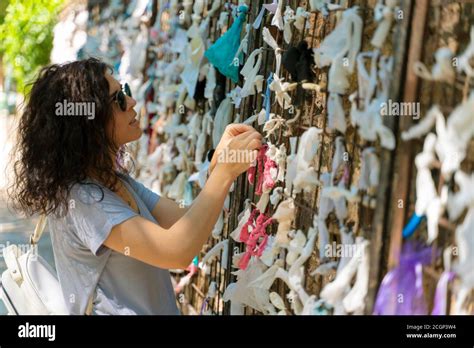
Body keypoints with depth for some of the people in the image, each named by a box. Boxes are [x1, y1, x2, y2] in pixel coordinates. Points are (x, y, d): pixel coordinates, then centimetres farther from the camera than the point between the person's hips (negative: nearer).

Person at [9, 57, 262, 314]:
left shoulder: (116, 179, 3)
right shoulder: (78, 198, -24)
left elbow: (187, 224, -1)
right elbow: (177, 251, -32)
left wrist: (219, 162, -12)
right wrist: (226, 172, -27)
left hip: (161, 307, 8)